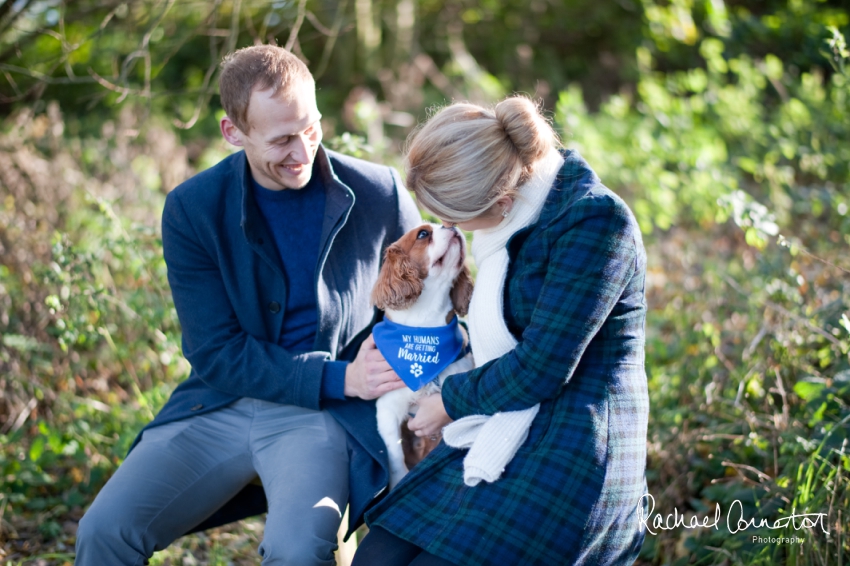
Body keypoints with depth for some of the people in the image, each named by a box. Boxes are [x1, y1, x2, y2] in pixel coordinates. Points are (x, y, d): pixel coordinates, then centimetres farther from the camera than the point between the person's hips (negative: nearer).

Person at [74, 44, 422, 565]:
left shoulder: (381, 195, -5)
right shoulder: (192, 210, -4)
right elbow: (216, 353, -6)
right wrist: (338, 377, -17)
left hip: (326, 415, -2)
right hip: (223, 402, 2)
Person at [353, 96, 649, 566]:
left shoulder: (594, 221, -18)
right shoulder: (517, 212, 9)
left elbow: (539, 370, -19)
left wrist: (450, 402, -5)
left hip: (569, 453, -8)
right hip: (498, 435, 8)